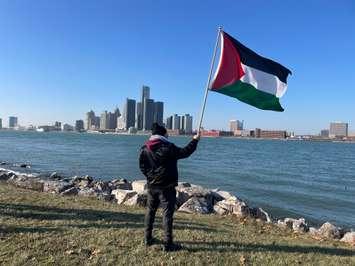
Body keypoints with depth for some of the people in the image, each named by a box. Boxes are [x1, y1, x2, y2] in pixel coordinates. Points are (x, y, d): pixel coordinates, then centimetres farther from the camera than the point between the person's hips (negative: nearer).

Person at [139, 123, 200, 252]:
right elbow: (185, 152, -8)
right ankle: (168, 244, 6)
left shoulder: (145, 148, 1)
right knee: (167, 213, 1)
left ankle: (147, 239, 29)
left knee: (150, 211, 18)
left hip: (152, 185, 6)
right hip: (166, 186, -6)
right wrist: (195, 140, 4)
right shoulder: (168, 147, -16)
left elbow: (142, 166, 6)